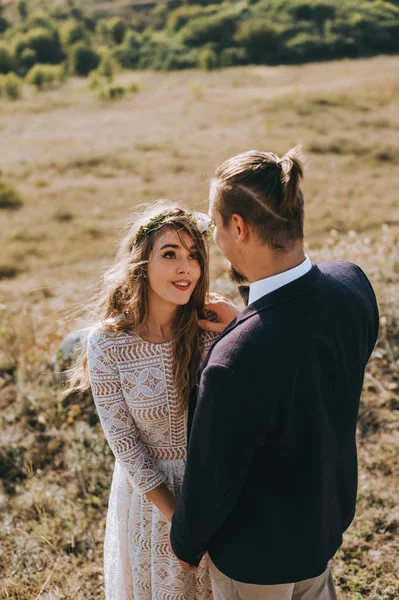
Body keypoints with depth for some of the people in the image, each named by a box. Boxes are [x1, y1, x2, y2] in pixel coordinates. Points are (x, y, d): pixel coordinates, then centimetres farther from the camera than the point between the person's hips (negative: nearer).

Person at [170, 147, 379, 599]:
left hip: (257, 556, -5)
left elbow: (210, 481, -25)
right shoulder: (353, 284, -20)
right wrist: (239, 328, -9)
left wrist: (186, 544, -4)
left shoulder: (236, 363, -41)